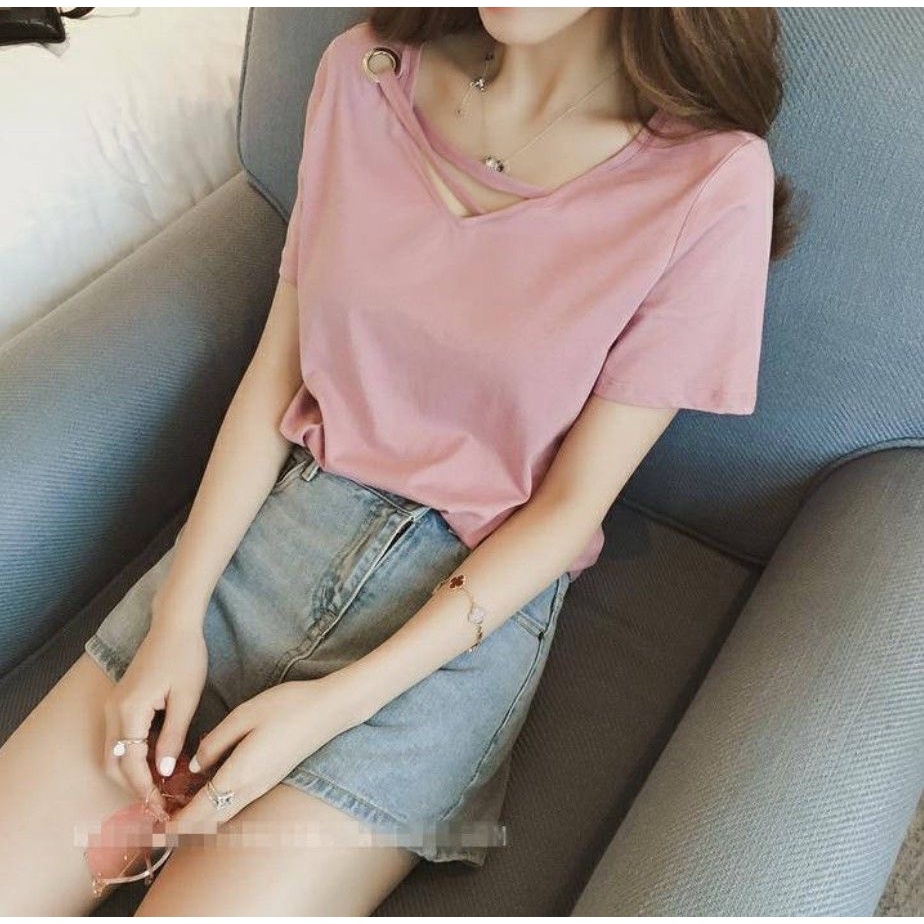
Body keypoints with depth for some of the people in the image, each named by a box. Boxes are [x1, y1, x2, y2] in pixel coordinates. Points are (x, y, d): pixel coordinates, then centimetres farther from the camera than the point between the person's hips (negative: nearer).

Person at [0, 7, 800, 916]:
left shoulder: (713, 182, -13)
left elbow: (570, 504, -9)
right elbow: (277, 368, 2)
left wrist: (341, 699, -14)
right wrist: (176, 618, -5)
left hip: (475, 594, -3)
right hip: (279, 517, 4)